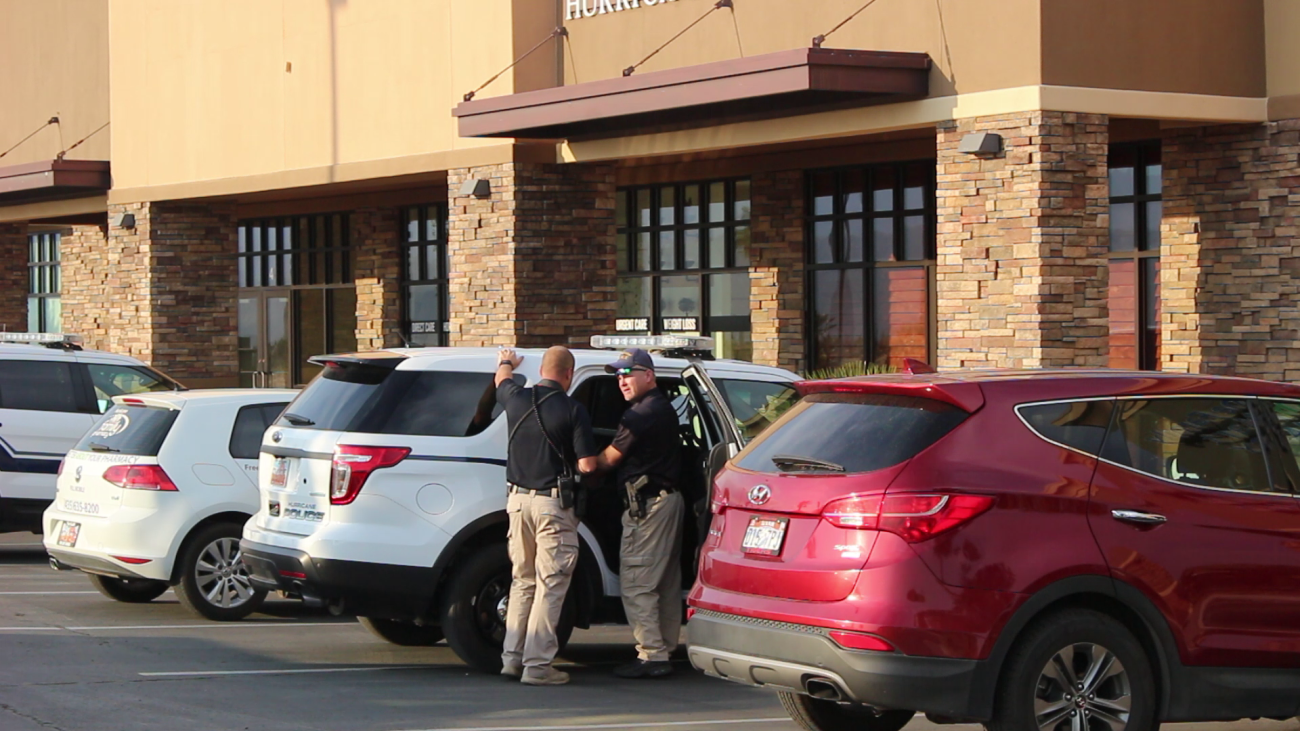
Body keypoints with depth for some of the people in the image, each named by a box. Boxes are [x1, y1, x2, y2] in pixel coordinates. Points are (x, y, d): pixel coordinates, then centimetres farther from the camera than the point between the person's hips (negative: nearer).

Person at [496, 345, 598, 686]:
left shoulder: (517, 399, 4)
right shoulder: (572, 410, -11)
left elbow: (502, 379, 29)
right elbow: (587, 465, -14)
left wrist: (507, 361, 52)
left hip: (517, 500, 6)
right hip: (552, 504, -6)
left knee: (522, 581, 17)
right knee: (550, 585, -2)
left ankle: (512, 657, 18)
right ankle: (537, 665, -4)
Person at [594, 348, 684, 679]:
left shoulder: (643, 413, -15)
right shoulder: (664, 408, 16)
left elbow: (609, 460, -9)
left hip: (647, 504, -10)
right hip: (669, 499, 10)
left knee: (636, 583, -8)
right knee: (665, 584, 13)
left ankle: (652, 655, -10)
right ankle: (665, 650, 18)